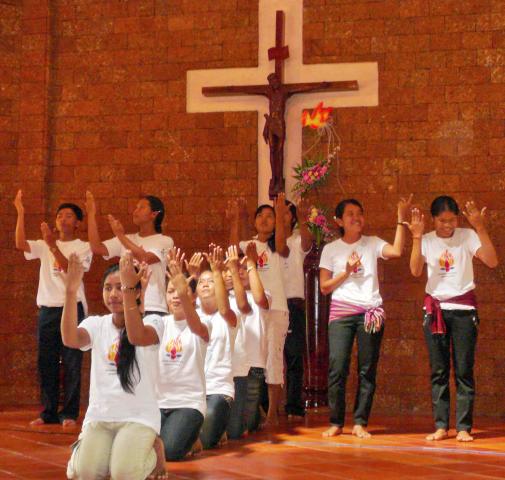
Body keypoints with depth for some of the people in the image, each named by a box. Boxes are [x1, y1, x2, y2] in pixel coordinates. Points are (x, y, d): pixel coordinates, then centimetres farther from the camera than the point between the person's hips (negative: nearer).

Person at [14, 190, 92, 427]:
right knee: (46, 363, 6)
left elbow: (71, 270, -14)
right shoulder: (44, 246, 12)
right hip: (47, 309, 4)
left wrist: (53, 245, -22)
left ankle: (69, 413, 3)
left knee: (71, 364, -2)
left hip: (72, 308, -4)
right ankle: (48, 412, 14)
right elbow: (20, 244, -6)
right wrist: (21, 213, -12)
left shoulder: (83, 247, 2)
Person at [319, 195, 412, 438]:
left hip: (371, 313, 1)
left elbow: (396, 252, -12)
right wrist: (347, 271, -8)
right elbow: (324, 287, 4)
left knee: (367, 370, 1)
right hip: (341, 312, -1)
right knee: (337, 368, -8)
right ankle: (336, 423, 2)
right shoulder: (331, 249, 8)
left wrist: (401, 219, -13)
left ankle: (359, 423, 7)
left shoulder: (372, 244, 9)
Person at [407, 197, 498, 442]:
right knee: (438, 370, 3)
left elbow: (492, 262, -16)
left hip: (463, 308, -2)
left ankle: (463, 427, 0)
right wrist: (416, 237, -23)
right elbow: (415, 271, -14)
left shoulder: (467, 236, -3)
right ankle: (441, 426, 7)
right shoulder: (427, 240, 1)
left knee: (463, 369, -3)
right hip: (435, 309, 2)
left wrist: (480, 228, -24)